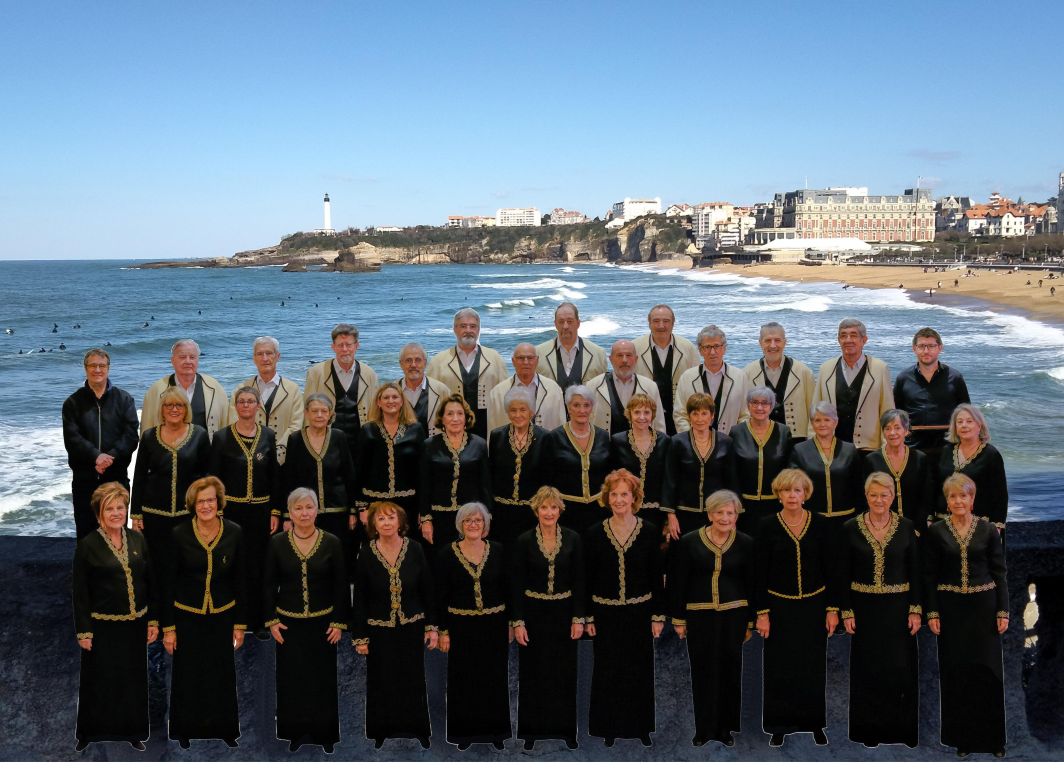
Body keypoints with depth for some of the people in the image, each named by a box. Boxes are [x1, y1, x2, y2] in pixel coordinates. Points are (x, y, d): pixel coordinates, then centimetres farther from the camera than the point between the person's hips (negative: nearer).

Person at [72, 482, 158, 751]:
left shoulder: (137, 539, 3)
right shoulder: (87, 545, -8)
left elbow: (151, 582, 7)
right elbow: (80, 592, -7)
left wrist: (153, 620, 5)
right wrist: (84, 632, -9)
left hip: (135, 625, 4)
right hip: (103, 627, -4)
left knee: (134, 679, 12)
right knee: (100, 683, 6)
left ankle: (133, 732, 28)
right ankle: (89, 735, 24)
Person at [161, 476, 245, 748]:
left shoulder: (234, 533, -6)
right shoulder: (179, 534, -10)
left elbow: (240, 581, 1)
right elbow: (168, 582, -4)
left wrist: (240, 624, 2)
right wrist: (168, 627, -4)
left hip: (222, 617, 1)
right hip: (187, 618, -1)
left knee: (222, 676, 10)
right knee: (187, 678, 8)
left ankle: (224, 731, 28)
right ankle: (186, 732, 27)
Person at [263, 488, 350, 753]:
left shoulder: (332, 542, -5)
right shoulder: (277, 543, -3)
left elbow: (341, 585, -2)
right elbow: (268, 584, 2)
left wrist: (339, 622, -4)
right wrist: (271, 620, -3)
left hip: (322, 622, -1)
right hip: (289, 623, 1)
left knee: (323, 678, 5)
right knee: (291, 678, 5)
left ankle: (324, 732, 18)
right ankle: (295, 731, 19)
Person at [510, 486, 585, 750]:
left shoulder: (572, 539, -3)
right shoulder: (524, 541, -7)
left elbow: (579, 581, -1)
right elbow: (516, 584, -5)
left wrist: (579, 618, -5)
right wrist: (518, 621, -10)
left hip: (563, 613, 1)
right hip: (534, 614, -1)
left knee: (564, 672, 8)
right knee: (533, 673, 6)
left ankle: (566, 728, 21)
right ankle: (532, 728, 19)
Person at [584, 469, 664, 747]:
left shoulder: (648, 533, -4)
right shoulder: (594, 534, -5)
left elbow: (657, 578, 0)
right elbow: (587, 579, 0)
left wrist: (658, 616, -2)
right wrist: (587, 617, -2)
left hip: (639, 613, 0)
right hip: (606, 614, 0)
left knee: (640, 670, 10)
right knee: (608, 672, 8)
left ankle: (640, 725, 26)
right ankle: (610, 726, 23)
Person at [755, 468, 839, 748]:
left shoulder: (820, 524, -2)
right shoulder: (768, 527, -6)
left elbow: (829, 569, 1)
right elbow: (760, 573, -3)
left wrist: (833, 608, -2)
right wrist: (762, 613, -7)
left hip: (814, 606, 1)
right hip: (780, 607, -1)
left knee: (813, 667, 7)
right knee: (780, 668, 3)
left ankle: (815, 723, 23)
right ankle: (780, 726, 17)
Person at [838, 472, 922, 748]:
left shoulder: (907, 528, -1)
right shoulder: (850, 528, -2)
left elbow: (916, 572, 1)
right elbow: (843, 574, 0)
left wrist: (916, 610, -4)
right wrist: (846, 611, -4)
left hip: (898, 608, 0)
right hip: (864, 608, 0)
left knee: (901, 669, 1)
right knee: (867, 669, 6)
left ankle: (902, 729, 16)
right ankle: (869, 729, 18)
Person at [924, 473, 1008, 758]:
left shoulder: (988, 529, 1)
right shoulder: (936, 531, 0)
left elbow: (999, 572, 2)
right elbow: (929, 575, 1)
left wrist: (1003, 611, -3)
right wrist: (931, 613, -4)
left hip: (983, 606, 0)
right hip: (950, 608, 0)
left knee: (987, 669, 1)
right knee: (956, 671, 4)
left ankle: (992, 737, 13)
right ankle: (961, 736, 16)